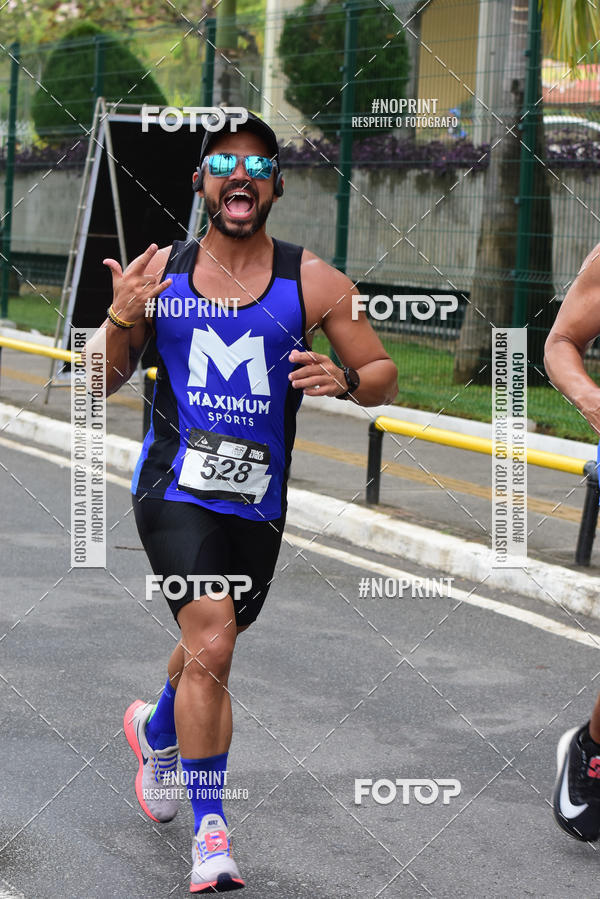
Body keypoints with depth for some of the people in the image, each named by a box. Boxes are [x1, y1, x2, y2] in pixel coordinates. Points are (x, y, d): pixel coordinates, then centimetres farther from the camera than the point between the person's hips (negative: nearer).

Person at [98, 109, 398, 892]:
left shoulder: (311, 282, -2)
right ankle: (210, 829, -8)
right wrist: (122, 318, -13)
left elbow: (385, 377, 3)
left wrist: (345, 378, -20)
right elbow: (104, 382, 6)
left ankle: (155, 731, 54)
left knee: (210, 644, 20)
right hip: (175, 489, -2)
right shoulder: (159, 270, 0)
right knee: (210, 647, -20)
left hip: (258, 501, 2)